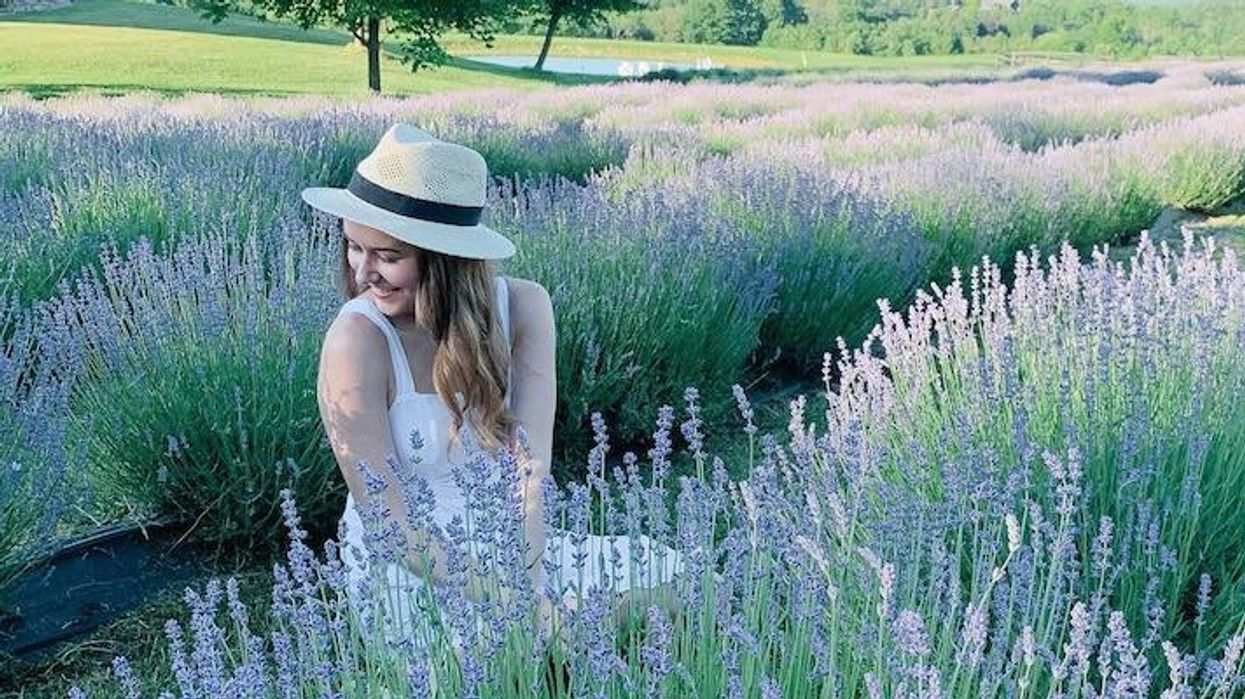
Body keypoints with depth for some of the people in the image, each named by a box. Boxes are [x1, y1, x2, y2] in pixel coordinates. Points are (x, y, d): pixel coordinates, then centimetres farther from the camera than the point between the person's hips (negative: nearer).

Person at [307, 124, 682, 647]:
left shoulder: (523, 307, -10)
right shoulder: (357, 340, -20)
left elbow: (530, 466, -15)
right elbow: (384, 516, -20)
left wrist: (527, 583, -28)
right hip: (410, 572, -4)